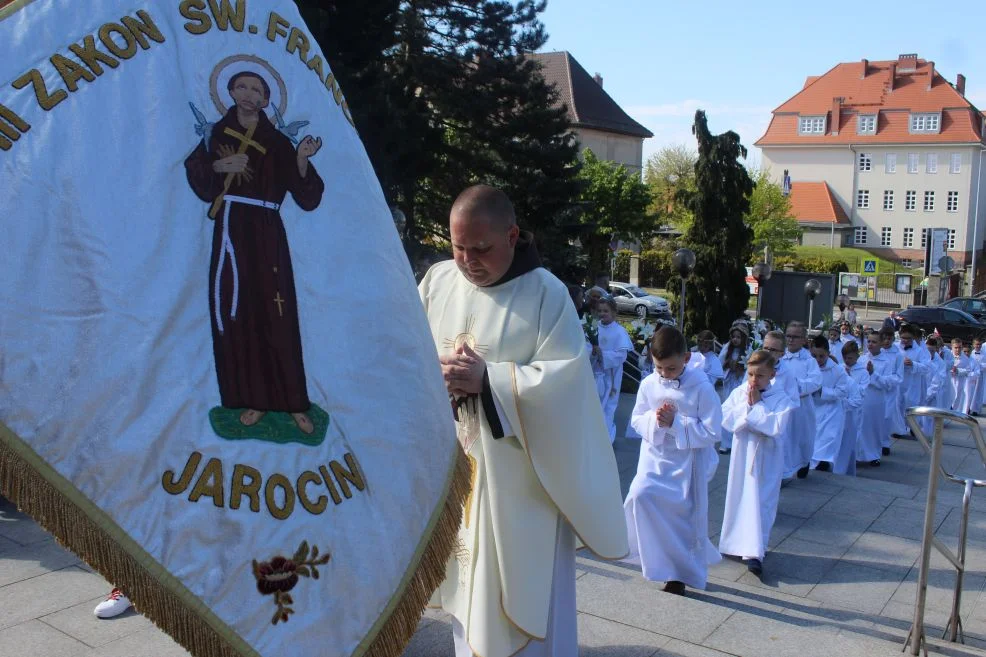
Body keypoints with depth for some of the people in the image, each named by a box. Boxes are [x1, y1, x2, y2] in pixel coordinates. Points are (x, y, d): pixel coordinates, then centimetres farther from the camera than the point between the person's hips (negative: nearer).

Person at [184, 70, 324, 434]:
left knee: (276, 314, -7)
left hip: (266, 234, -2)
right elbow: (198, 179, 6)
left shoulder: (278, 142, 6)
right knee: (237, 313, -2)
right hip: (230, 231, 2)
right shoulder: (216, 134, 13)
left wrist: (302, 160, -19)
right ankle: (254, 398, 6)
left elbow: (306, 196, -2)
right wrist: (217, 166, -12)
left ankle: (294, 402, -1)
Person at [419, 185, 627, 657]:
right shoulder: (436, 282, 1)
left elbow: (565, 376, -16)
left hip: (518, 473, -4)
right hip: (452, 464, 4)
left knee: (521, 588, 6)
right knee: (468, 580, 18)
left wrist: (488, 379, -24)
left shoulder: (546, 293, -11)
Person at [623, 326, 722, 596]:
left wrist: (676, 423, -23)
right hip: (655, 457, 3)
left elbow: (711, 432, -15)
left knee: (684, 517, 3)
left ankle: (680, 574, 25)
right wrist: (654, 420, -16)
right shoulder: (649, 384, -4)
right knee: (640, 495, -17)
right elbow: (636, 420, 5)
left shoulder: (701, 388, -16)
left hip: (688, 462, -3)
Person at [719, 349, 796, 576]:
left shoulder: (781, 398, -11)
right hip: (742, 453, 4)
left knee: (761, 504, -2)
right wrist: (747, 406, -19)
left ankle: (754, 552, -1)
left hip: (766, 458, -3)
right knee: (739, 499, 14)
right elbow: (725, 417, -11)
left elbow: (775, 427, -24)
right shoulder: (739, 393, -1)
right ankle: (739, 543, 31)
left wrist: (756, 406, -20)